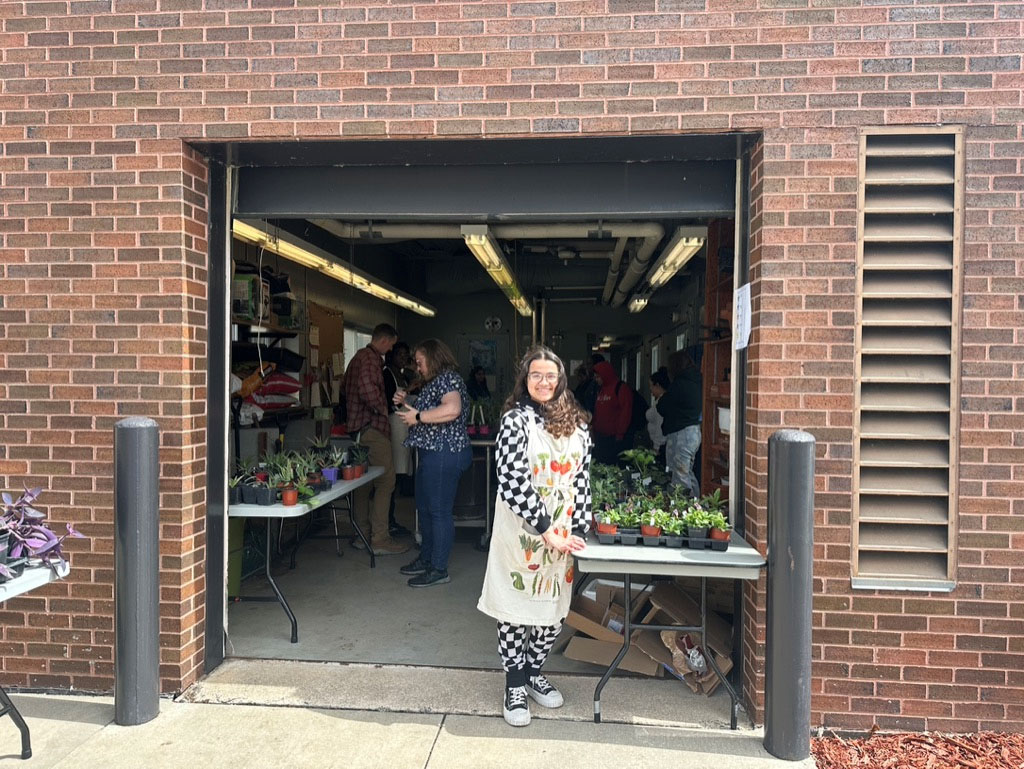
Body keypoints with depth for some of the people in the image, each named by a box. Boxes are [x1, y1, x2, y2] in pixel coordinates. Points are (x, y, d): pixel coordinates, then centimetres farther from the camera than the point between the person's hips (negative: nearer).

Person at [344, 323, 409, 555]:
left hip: (356, 426, 11)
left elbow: (348, 389, 29)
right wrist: (382, 407, -15)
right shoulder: (371, 358, -13)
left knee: (364, 481, 15)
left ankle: (363, 534, 22)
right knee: (386, 481, -8)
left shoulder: (358, 357, 20)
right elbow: (367, 387, -29)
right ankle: (380, 540, -7)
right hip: (372, 427, -11)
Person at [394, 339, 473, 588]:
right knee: (424, 507, 19)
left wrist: (418, 416, -24)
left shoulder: (447, 378, -14)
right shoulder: (433, 382, 19)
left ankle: (439, 569, 5)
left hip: (444, 454, -11)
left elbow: (452, 409, -32)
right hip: (432, 453, 11)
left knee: (439, 510, -4)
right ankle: (426, 558, 32)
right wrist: (406, 403, 13)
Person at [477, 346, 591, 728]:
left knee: (554, 606, 13)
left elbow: (582, 479, 6)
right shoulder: (516, 420, -10)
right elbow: (513, 484, -16)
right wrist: (546, 531, -17)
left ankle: (533, 671, 35)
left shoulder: (576, 425, 6)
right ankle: (515, 685, 24)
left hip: (562, 535, 5)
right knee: (516, 606, 6)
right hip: (521, 532, -5)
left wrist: (577, 530, -2)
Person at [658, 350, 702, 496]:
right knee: (688, 474, 20)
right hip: (695, 430, 10)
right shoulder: (696, 381, 10)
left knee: (680, 477, -5)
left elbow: (662, 408, -11)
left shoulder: (680, 383, -16)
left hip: (681, 434, -10)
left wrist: (660, 400, 10)